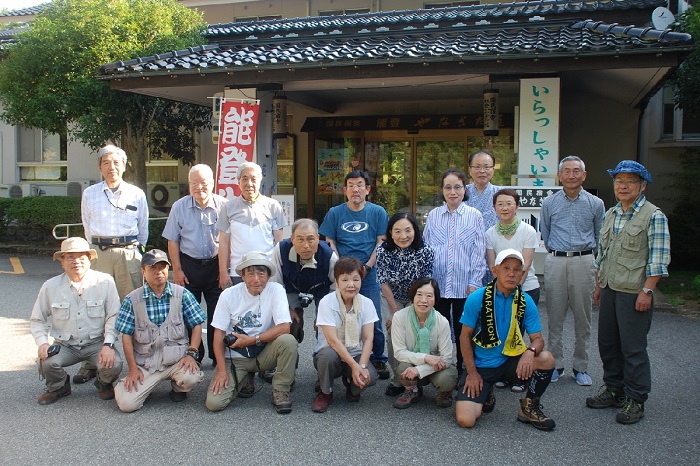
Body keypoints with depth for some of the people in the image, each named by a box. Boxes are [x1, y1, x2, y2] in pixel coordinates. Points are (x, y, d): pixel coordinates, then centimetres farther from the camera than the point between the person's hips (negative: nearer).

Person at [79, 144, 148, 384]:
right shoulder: (89, 194, 12)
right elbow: (88, 228, 17)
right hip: (99, 253, 1)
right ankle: (90, 363, 5)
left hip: (129, 252, -1)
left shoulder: (137, 194, 10)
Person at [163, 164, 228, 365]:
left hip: (215, 265, -1)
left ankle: (218, 356, 16)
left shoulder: (223, 206, -4)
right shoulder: (179, 207, 1)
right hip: (189, 265, 1)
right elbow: (173, 241, 5)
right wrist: (177, 270, -1)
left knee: (218, 313, 2)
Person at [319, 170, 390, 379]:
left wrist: (367, 267, -8)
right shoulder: (335, 213, 6)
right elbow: (330, 243, 6)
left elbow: (381, 243, 3)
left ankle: (379, 360, 16)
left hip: (370, 276, -1)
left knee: (374, 322, 1)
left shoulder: (377, 212, 4)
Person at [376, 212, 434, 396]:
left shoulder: (426, 251, -24)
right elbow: (385, 283, -14)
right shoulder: (382, 251, -22)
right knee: (393, 335, -9)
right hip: (391, 298, 1)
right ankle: (398, 379, 8)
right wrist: (395, 312, -13)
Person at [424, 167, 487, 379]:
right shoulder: (433, 215, 6)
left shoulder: (474, 215, 0)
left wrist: (474, 282, -5)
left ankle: (462, 370, 21)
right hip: (437, 284, 2)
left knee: (463, 331, 8)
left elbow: (479, 251, 0)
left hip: (464, 285, -1)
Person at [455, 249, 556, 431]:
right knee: (465, 420, -19)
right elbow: (465, 336, -4)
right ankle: (486, 395, 18)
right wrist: (472, 372, -9)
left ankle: (529, 408, 1)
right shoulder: (477, 298, -11)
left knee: (547, 359, -27)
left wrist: (530, 351, -29)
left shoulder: (526, 302, -5)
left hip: (512, 361, 2)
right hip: (481, 366, -2)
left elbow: (538, 338, -4)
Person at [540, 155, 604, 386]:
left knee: (583, 319, 5)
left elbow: (600, 237, 15)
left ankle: (581, 367, 17)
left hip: (584, 262, 0)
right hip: (555, 263, 0)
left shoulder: (595, 204, 5)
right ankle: (555, 364, 15)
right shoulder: (549, 203, 6)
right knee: (555, 319, 4)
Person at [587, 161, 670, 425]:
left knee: (633, 348, 0)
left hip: (633, 293, -7)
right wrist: (599, 285, 17)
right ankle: (614, 390, 29)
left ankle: (635, 400, 14)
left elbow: (659, 259, -12)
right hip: (609, 290, 7)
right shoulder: (610, 215, 13)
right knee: (607, 343, 14)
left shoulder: (654, 216, -8)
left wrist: (647, 291, -16)